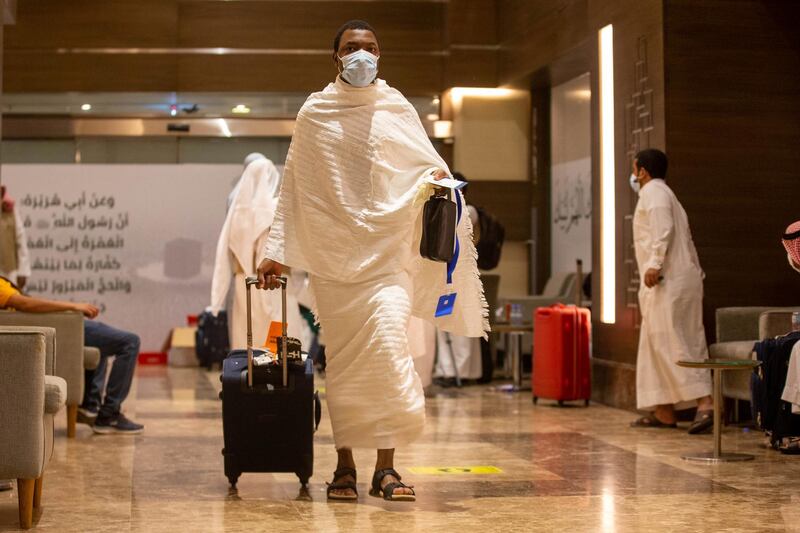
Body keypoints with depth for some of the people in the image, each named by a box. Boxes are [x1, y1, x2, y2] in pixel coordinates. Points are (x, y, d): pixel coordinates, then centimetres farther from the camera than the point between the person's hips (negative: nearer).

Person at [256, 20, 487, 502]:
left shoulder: (398, 111, 8)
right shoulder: (314, 115, 9)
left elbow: (427, 168, 10)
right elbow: (293, 190, 11)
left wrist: (434, 182, -14)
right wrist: (277, 252, 6)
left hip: (387, 251, -1)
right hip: (332, 255, 1)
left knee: (388, 348, -15)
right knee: (342, 361, 2)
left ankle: (386, 466, -9)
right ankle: (345, 465, 10)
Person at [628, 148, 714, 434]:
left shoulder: (653, 192, -4)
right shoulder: (666, 194, 26)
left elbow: (663, 229, -21)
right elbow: (685, 239, 25)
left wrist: (654, 264, -28)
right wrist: (697, 272, 23)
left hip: (667, 281, -10)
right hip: (684, 277, 10)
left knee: (671, 343, -13)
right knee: (655, 344, 12)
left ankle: (705, 403, -21)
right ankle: (663, 411, 13)